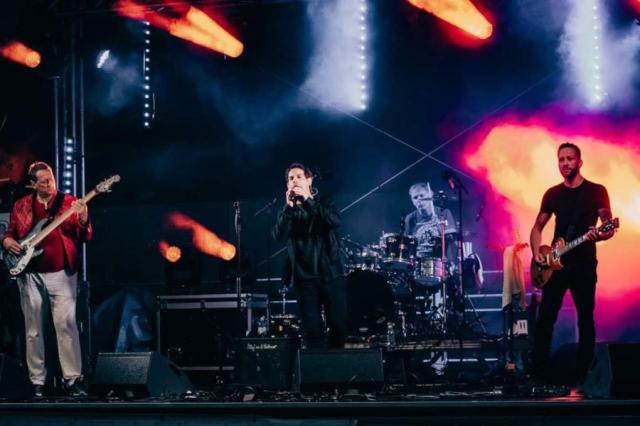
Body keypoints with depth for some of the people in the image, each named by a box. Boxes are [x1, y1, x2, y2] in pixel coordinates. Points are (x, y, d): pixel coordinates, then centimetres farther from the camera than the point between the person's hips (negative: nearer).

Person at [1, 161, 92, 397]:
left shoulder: (69, 202, 2)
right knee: (33, 329, 5)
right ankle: (37, 381, 13)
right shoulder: (21, 206, 8)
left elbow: (85, 237, -3)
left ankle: (73, 379, -6)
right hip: (30, 274, 2)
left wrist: (83, 220, -23)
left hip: (61, 273, -2)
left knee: (66, 324, -10)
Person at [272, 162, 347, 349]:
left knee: (339, 325, -2)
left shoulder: (324, 204, 10)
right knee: (313, 330, -5)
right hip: (304, 277, 0)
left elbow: (335, 221, -13)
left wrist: (308, 200, -17)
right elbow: (279, 236, -8)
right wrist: (289, 206, -15)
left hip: (331, 273, 0)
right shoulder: (288, 211, 11)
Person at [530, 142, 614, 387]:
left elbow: (610, 229, -1)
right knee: (545, 319, 0)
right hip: (555, 264, 3)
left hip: (584, 265, -3)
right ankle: (539, 373, 4)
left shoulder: (596, 191, -1)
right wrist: (537, 253, -1)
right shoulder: (552, 194, 9)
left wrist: (599, 236, -24)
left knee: (585, 320, 1)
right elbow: (538, 227, 16)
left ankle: (583, 376, 6)